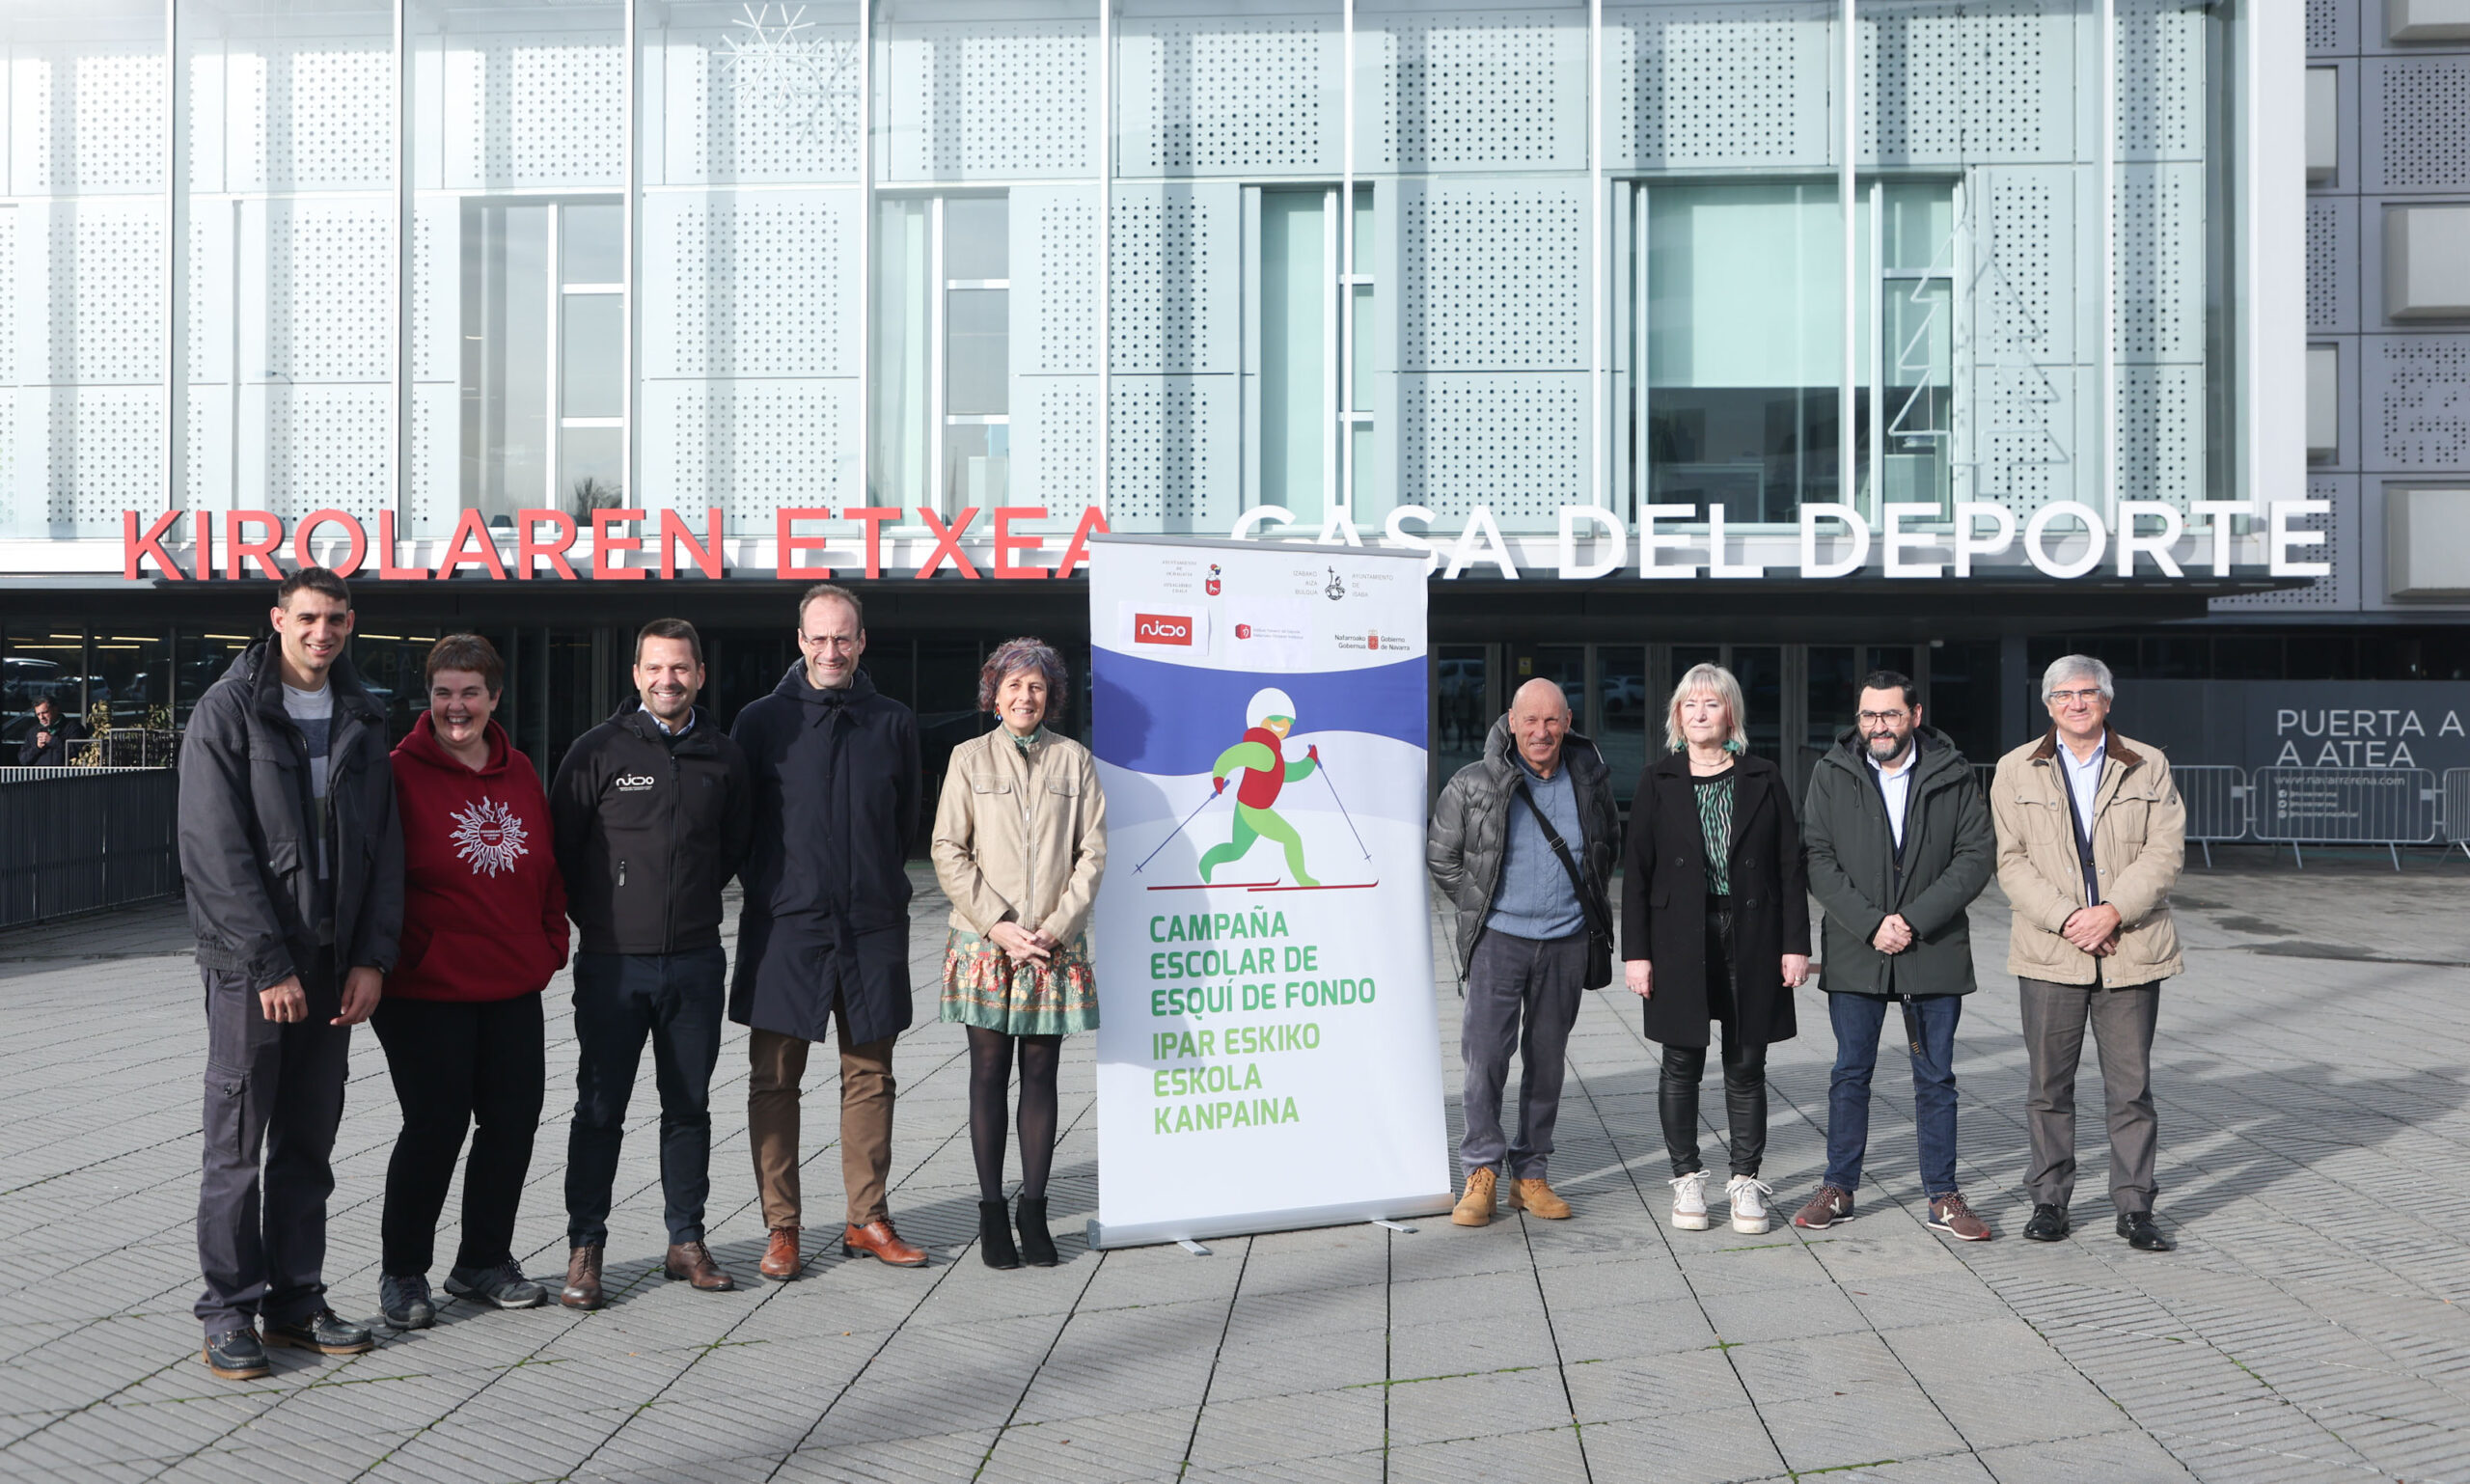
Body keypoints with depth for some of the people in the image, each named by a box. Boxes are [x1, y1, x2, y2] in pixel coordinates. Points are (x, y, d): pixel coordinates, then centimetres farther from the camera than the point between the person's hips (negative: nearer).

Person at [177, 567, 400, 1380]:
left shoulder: (361, 719, 10)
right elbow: (215, 853, -11)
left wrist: (372, 956, 0)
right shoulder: (228, 710, -5)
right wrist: (268, 963, -15)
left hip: (334, 963, 5)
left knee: (309, 1142, 11)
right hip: (248, 960, -5)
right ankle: (229, 1311, 12)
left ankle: (296, 1299, 20)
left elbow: (384, 848, 9)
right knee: (237, 1142, 1)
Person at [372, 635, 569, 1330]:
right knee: (436, 1126, -1)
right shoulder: (402, 772, -6)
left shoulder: (520, 773, 11)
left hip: (514, 987, 6)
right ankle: (402, 1273, 18)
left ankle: (484, 1261, 26)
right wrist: (406, 954, -12)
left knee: (513, 1121, 8)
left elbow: (546, 868, 18)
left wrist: (551, 943, 9)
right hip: (428, 990, -6)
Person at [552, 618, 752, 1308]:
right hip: (612, 962, -3)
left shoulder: (723, 755, 6)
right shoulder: (598, 750, -3)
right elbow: (561, 846, 2)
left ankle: (686, 1240, 22)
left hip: (696, 961, 3)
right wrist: (598, 915, 4)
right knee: (599, 1110, 2)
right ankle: (584, 1249, 14)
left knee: (689, 1106, 11)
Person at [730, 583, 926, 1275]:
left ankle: (867, 1219, 18)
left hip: (873, 928, 2)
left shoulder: (894, 722, 8)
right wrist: (769, 887, 5)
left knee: (870, 1076, 7)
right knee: (775, 1080, 2)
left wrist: (877, 883, 11)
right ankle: (782, 1227, 12)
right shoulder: (763, 720, 3)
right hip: (785, 927, -2)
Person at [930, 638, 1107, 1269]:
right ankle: (991, 1212, 11)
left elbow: (1093, 851, 4)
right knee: (989, 1072, 3)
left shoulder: (1074, 759, 7)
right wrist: (999, 925, -9)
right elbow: (948, 852, 0)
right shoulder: (969, 757, 5)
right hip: (984, 942, -1)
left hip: (1055, 946, 1)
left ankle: (1034, 1210, 12)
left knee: (1041, 1074, 4)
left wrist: (1056, 926, -7)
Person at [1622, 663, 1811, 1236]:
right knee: (1682, 1062, 4)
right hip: (1680, 939, 0)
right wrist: (1636, 951, -4)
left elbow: (1790, 866, 4)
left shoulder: (1762, 779, 5)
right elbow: (1638, 872, 2)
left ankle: (1745, 1180, 16)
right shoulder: (1658, 781, 4)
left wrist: (1795, 943, -2)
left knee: (1746, 1064, 5)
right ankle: (1686, 1179, 17)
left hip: (1751, 938, 0)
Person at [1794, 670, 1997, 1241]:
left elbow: (1978, 854, -3)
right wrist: (1871, 924, -13)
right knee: (1850, 1075, 9)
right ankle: (1838, 1189, 20)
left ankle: (1943, 1197, 18)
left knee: (1936, 1080, 8)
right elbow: (1817, 859, -3)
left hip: (1935, 952, 0)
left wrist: (1915, 920, -13)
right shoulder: (1832, 774, 1)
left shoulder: (1952, 775, 1)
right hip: (1855, 953, 0)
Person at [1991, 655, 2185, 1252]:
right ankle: (2049, 1200, 16)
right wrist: (2065, 919, -12)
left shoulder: (2148, 766, 8)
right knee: (2049, 1085, 5)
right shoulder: (2017, 771, 6)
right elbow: (2011, 860, 0)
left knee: (2131, 1085, 3)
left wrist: (2113, 911, -13)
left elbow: (2166, 849, 0)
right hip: (2049, 951, 0)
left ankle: (2134, 1207, 12)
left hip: (2130, 949, 0)